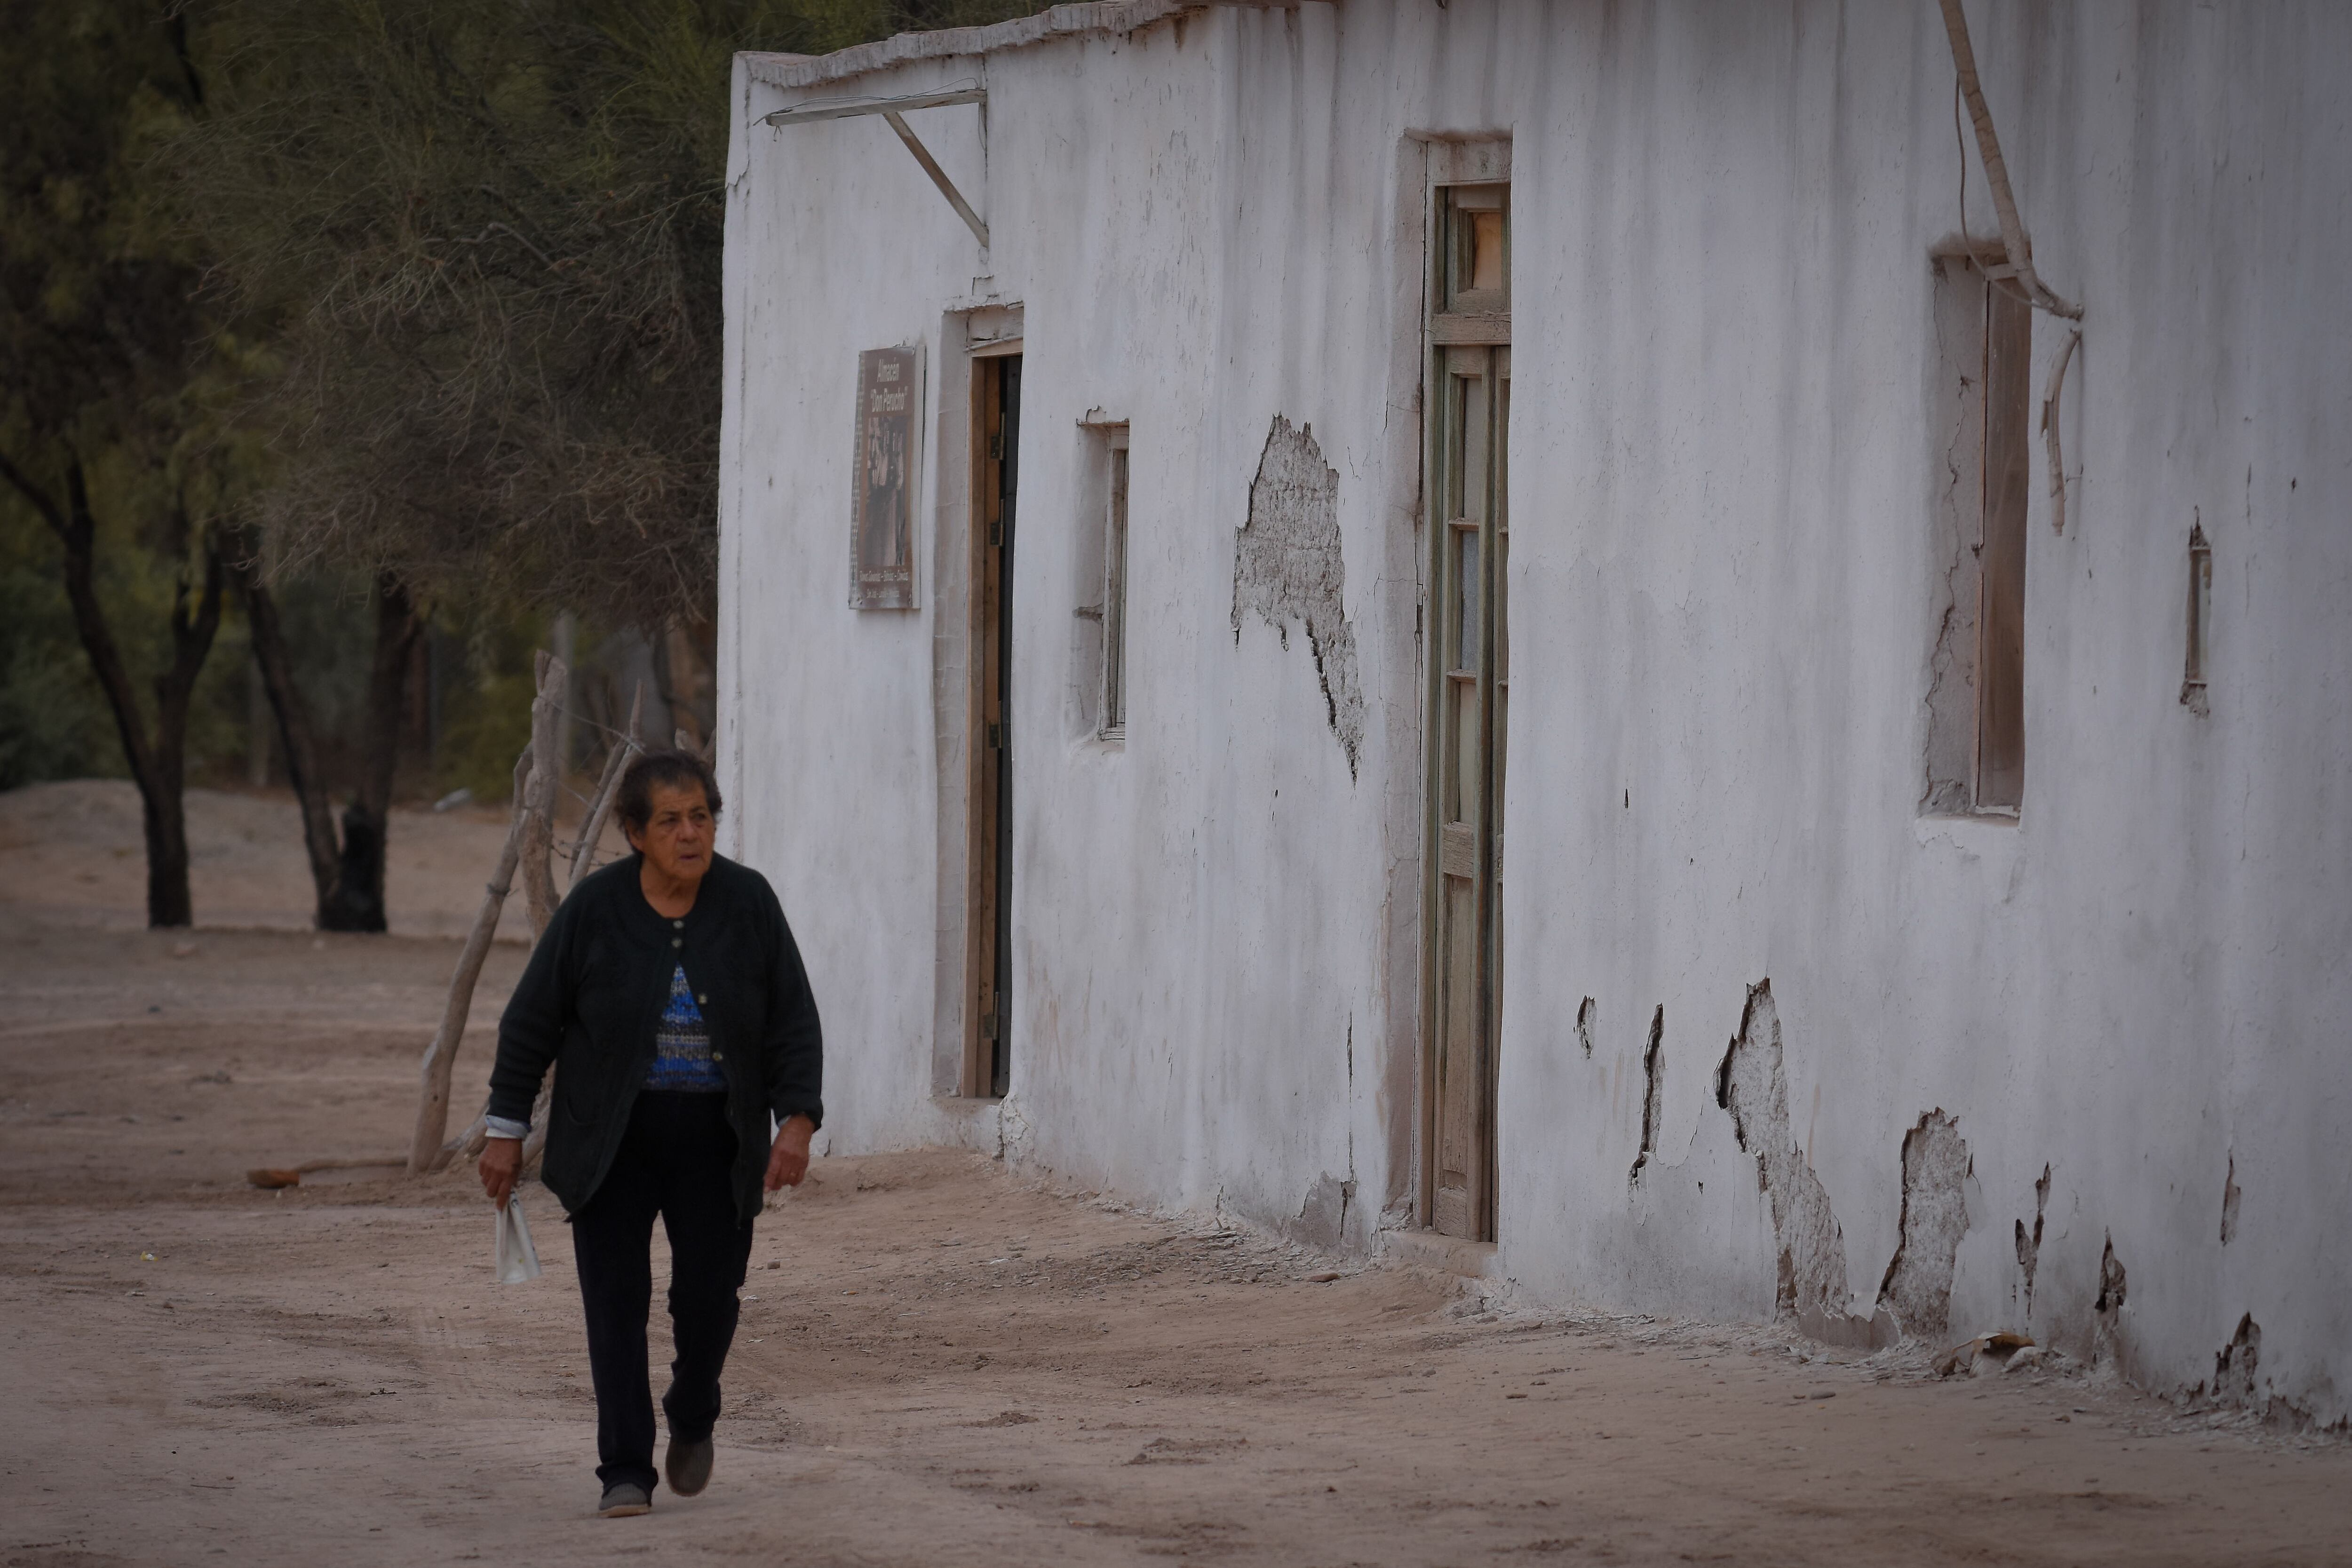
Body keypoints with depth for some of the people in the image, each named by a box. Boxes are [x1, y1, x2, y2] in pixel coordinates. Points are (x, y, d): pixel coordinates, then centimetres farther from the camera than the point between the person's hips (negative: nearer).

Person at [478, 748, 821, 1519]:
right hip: (612, 1138, -1)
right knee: (617, 1305, -5)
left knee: (710, 1296, 0)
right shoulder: (595, 908, -8)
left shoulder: (749, 904, -5)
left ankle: (692, 1418, 30)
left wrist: (797, 1120, -14)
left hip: (713, 1140, 1)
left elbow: (793, 1023, -2)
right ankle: (626, 1473, -1)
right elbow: (532, 1020, -1)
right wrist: (507, 1128, -1)